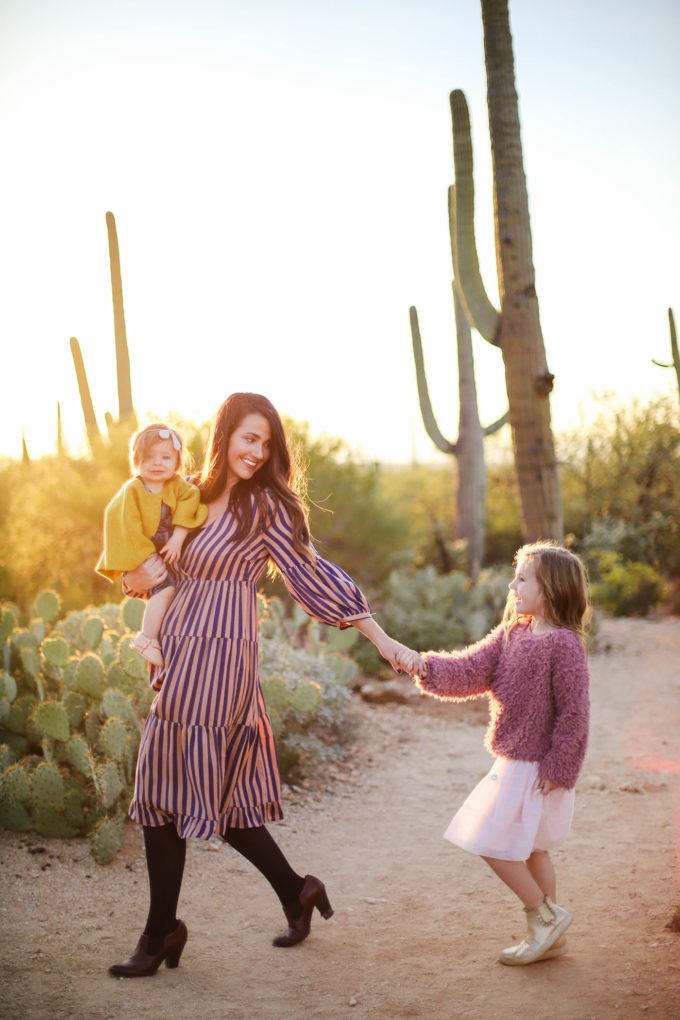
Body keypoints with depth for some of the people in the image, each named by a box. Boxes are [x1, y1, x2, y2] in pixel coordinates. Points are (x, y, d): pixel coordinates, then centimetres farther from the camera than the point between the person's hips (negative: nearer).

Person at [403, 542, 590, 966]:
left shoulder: (564, 644, -18)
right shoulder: (511, 634, 7)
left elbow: (574, 712, -18)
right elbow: (471, 670, -1)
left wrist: (558, 769, -17)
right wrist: (427, 667, -18)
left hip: (537, 768, -9)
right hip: (514, 763, 9)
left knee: (495, 843, -5)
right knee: (530, 848, 16)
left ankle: (546, 915, 11)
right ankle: (551, 936, 29)